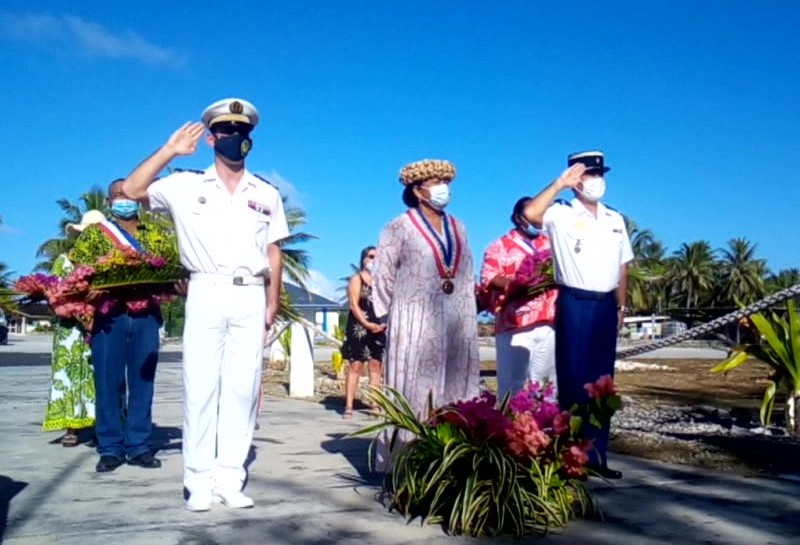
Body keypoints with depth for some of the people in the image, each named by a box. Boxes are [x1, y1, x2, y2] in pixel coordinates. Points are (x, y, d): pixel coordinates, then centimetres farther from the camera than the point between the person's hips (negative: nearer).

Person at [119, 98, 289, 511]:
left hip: (251, 298, 2)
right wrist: (170, 149, -4)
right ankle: (199, 481, 5)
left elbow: (274, 253, 13)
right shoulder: (186, 186, 7)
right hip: (206, 295, -2)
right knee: (200, 387, -2)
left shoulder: (267, 195, 13)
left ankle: (229, 478, 7)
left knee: (242, 388, 1)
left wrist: (272, 305, 6)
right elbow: (132, 190, -4)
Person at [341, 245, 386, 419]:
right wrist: (367, 324, -18)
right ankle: (348, 406, -4)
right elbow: (354, 305, -8)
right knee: (355, 366, -5)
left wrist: (384, 323, -6)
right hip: (359, 328, -4)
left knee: (376, 366, 5)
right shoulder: (356, 279, 1)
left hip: (378, 329, 4)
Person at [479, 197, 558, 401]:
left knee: (545, 379, 11)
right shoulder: (501, 246, 3)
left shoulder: (549, 244, 20)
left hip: (549, 322, 5)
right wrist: (518, 284, -18)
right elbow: (488, 278, -7)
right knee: (513, 381, -2)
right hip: (515, 324, -5)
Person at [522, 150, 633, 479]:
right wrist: (560, 183, -14)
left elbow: (622, 267, 17)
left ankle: (597, 455, 18)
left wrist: (621, 306, 12)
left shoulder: (615, 220, 15)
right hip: (574, 304, -5)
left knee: (602, 382, 9)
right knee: (574, 380, -2)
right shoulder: (561, 214, -3)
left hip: (606, 305, 6)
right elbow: (530, 213, -24)